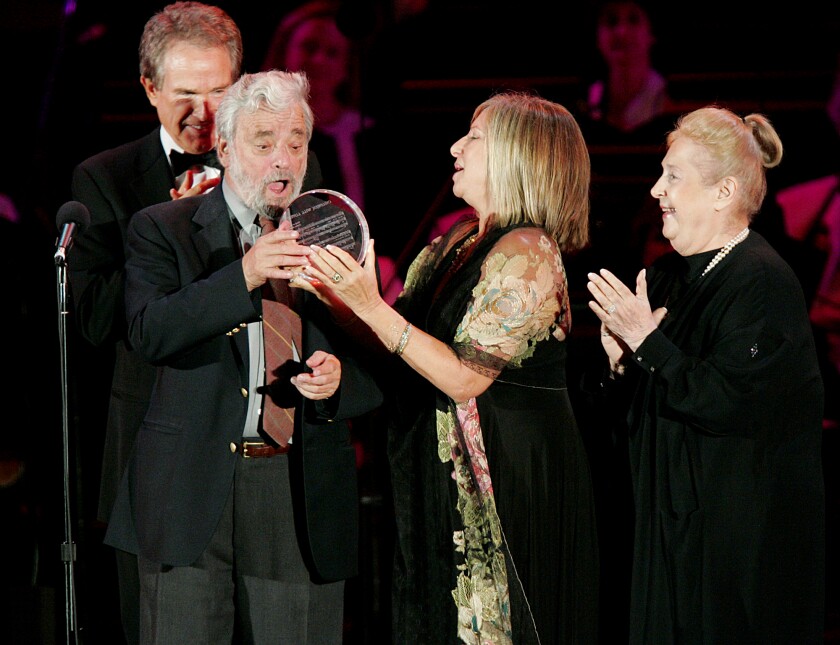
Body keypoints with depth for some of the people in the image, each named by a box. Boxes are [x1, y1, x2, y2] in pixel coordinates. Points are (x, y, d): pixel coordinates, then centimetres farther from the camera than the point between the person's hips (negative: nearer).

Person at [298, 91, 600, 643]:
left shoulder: (526, 254, -17)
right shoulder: (457, 245, 10)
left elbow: (465, 377, -22)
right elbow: (398, 345, 10)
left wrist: (370, 306, -23)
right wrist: (334, 292, -1)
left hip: (512, 477, -9)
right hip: (446, 472, 9)